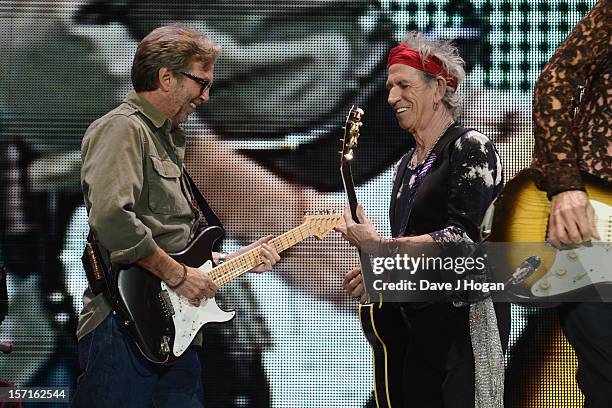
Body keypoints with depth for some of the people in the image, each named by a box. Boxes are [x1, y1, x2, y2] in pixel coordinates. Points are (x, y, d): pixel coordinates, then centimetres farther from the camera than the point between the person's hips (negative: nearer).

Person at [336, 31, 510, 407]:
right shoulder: (407, 165, 16)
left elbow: (464, 237, -20)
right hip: (417, 324, 8)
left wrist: (378, 246, -20)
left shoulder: (470, 146, -9)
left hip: (467, 318, -7)